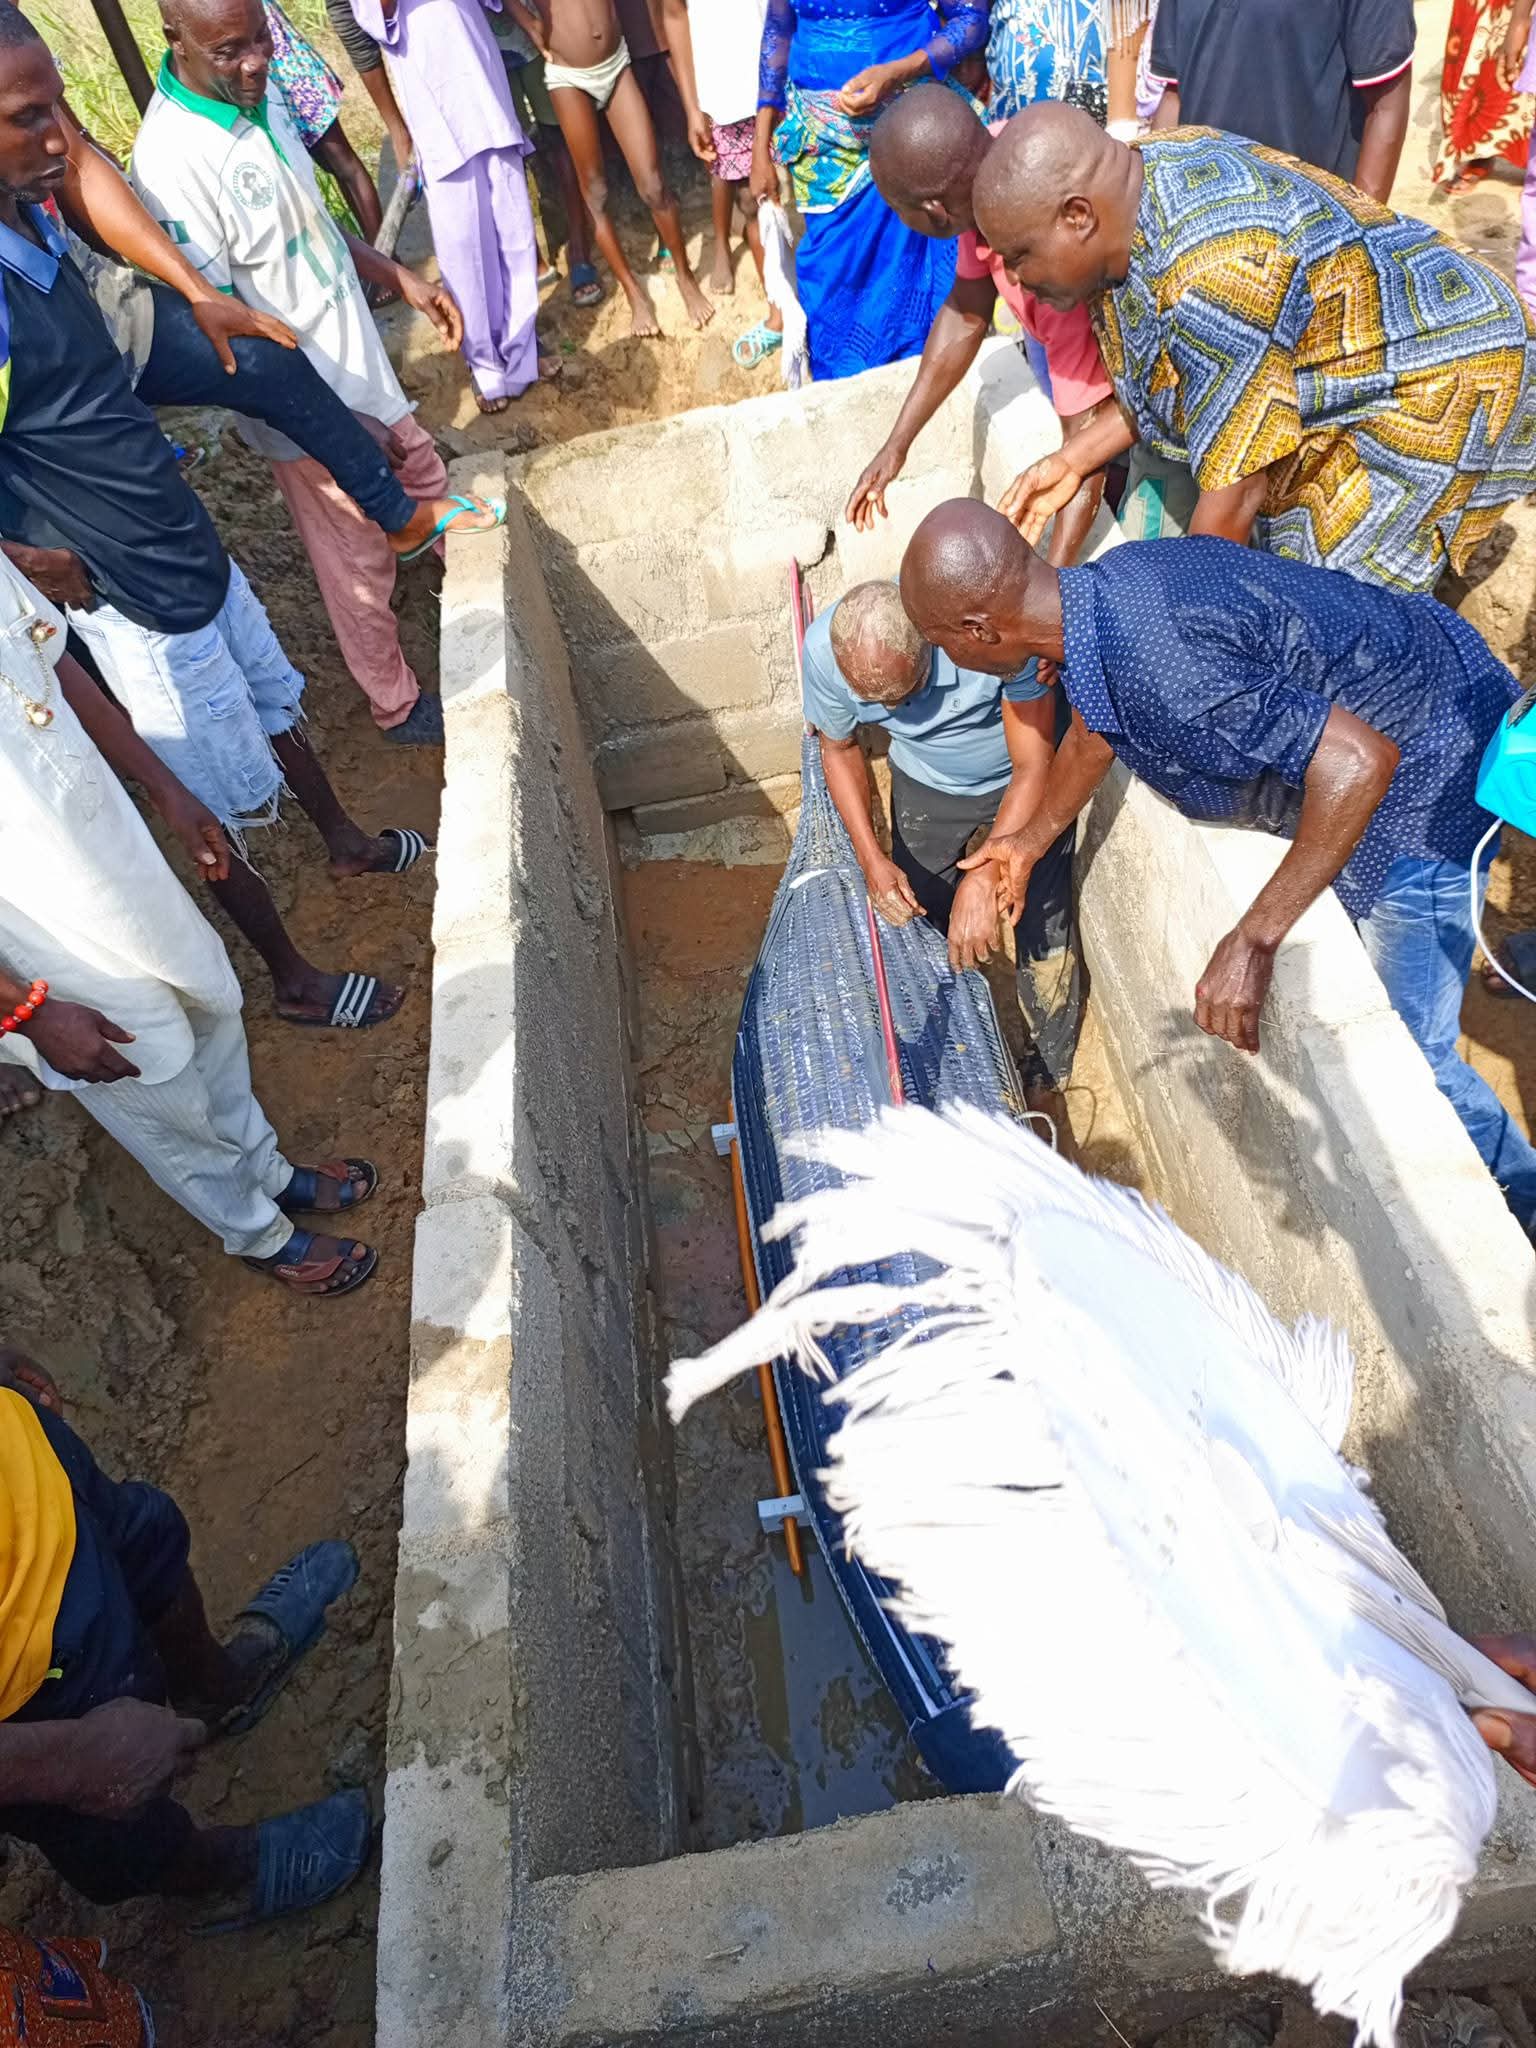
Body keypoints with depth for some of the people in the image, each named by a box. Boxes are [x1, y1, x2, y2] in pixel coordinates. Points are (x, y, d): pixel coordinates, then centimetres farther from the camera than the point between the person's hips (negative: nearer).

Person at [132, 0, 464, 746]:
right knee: (360, 559, 7)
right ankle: (396, 705, 26)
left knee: (423, 470, 27)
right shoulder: (170, 159, -27)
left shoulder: (256, 90, -2)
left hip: (357, 350, 8)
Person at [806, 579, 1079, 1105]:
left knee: (1043, 936, 2)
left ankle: (1048, 1070, 30)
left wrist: (983, 879, -43)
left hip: (1021, 780, -3)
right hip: (924, 785, 3)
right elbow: (840, 748, -8)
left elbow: (1034, 768, -33)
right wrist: (872, 857, -20)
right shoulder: (824, 650, -29)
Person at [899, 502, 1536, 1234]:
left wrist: (1253, 940, -36)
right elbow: (1093, 731, 12)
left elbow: (1359, 761, -39)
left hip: (1422, 771, -9)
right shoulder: (1104, 584, -7)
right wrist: (1033, 839, 25)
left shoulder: (1155, 672, -39)